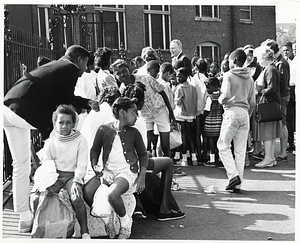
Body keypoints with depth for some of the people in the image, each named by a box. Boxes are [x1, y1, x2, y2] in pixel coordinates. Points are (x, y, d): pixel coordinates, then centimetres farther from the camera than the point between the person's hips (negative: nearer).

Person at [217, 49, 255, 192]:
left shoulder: (229, 75, -3)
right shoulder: (249, 78, 16)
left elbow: (226, 96, -16)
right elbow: (252, 103, 16)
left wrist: (220, 100, 4)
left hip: (232, 112, -6)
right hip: (245, 112, 6)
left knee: (223, 145, 5)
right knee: (240, 150, 6)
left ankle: (233, 175, -9)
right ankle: (238, 184, 8)